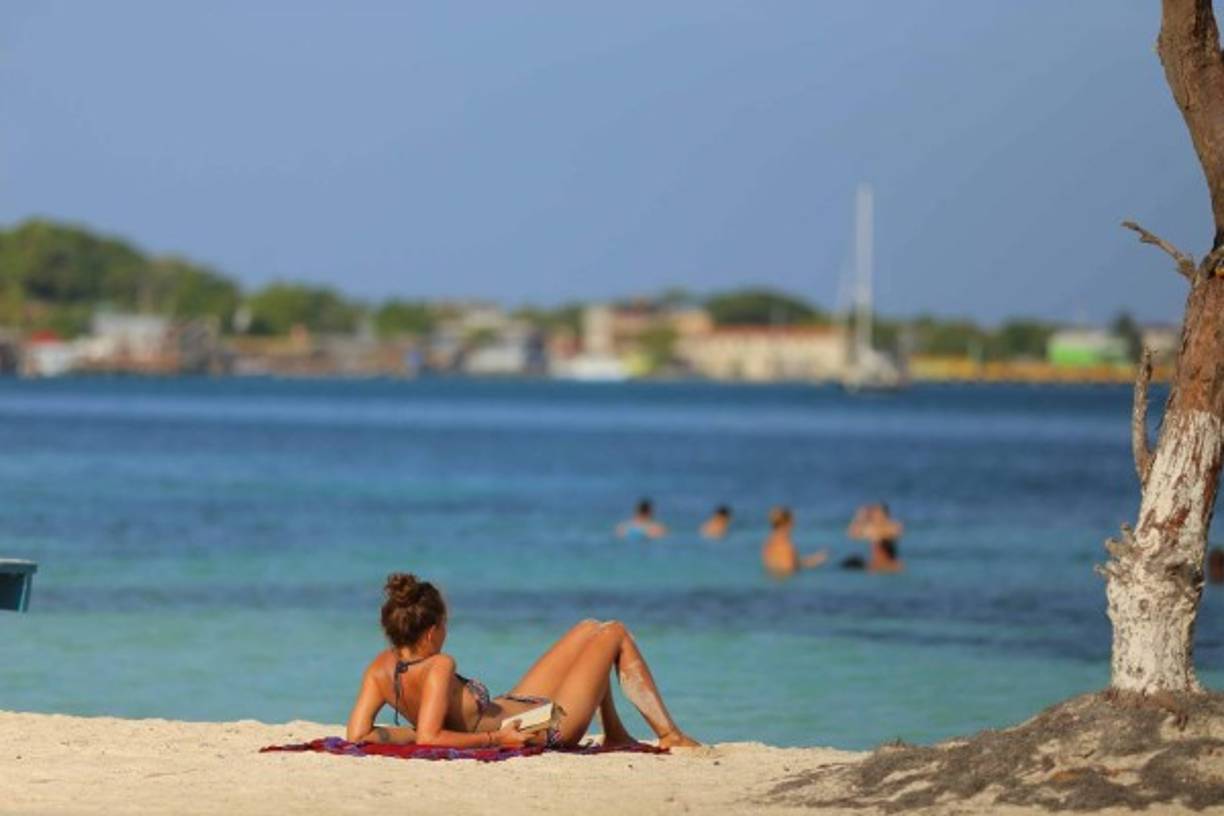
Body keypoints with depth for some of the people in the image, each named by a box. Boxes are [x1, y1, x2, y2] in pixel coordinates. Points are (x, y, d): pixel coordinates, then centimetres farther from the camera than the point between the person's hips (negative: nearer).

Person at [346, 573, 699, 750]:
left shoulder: (382, 667, -14)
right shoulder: (437, 668, -36)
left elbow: (357, 734, -14)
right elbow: (428, 739, -44)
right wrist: (496, 739, -36)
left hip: (511, 708, 9)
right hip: (547, 726, -9)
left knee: (589, 630, 25)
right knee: (615, 633, 11)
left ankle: (616, 736, 34)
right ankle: (670, 735, 22)